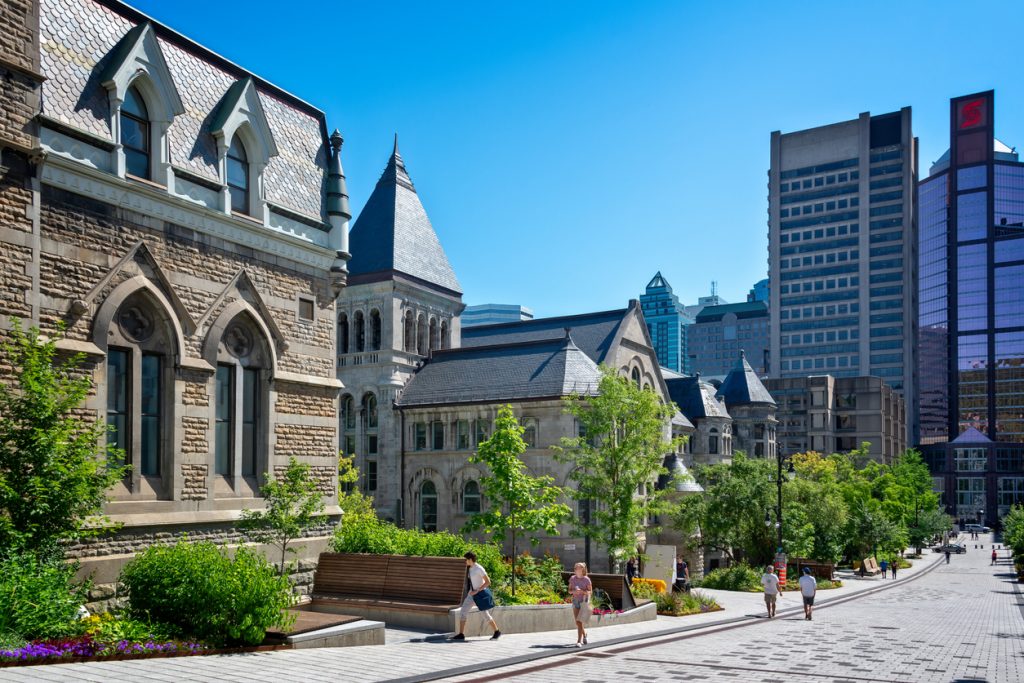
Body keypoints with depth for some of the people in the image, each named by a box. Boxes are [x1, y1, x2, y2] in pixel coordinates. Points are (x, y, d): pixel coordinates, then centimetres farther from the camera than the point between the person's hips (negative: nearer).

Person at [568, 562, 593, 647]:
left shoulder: (586, 579, -10)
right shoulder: (572, 578, 1)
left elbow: (590, 591, -6)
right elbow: (569, 591, 5)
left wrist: (581, 591, -23)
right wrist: (573, 591, -18)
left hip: (584, 602, -4)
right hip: (575, 601, 5)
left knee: (580, 622, -12)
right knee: (577, 622, 10)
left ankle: (579, 641, -9)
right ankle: (584, 635, 36)